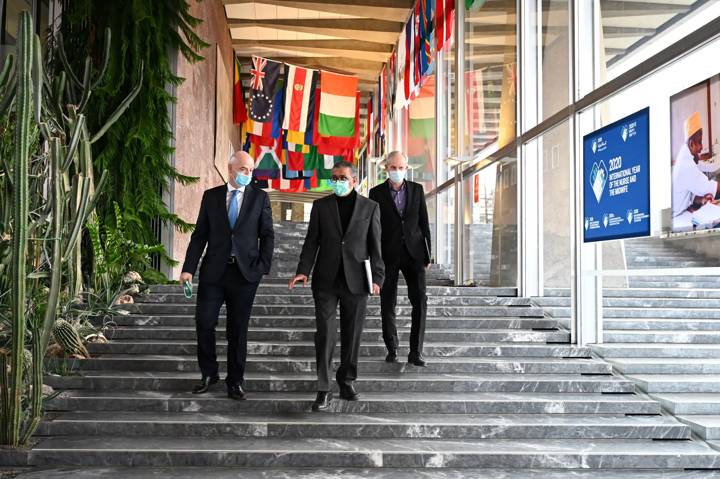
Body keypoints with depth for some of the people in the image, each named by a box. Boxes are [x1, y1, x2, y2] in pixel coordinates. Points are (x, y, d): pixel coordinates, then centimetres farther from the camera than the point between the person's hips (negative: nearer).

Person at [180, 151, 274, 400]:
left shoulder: (260, 197, 5)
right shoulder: (211, 196, 7)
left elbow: (267, 235, 4)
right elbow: (199, 234, 5)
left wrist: (263, 266, -7)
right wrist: (188, 268, -4)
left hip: (245, 272, -1)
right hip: (214, 270, 1)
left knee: (238, 330, 5)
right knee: (204, 323, -1)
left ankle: (235, 382, 17)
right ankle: (209, 373, 20)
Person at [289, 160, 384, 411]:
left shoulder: (370, 207, 6)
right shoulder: (321, 205, 8)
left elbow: (375, 246, 5)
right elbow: (312, 241, 6)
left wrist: (377, 277, -2)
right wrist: (303, 270, -7)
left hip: (356, 281, 0)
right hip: (326, 280, 0)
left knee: (352, 334, 8)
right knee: (325, 334, -4)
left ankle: (347, 381, 24)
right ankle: (324, 390, -1)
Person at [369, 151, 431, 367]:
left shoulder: (417, 189, 7)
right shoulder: (377, 193, 2)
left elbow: (424, 223, 9)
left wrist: (427, 254, 5)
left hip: (413, 253, 1)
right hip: (388, 255, -1)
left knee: (420, 300, -9)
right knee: (387, 304, 4)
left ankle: (415, 351, -3)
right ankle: (392, 349, 18)